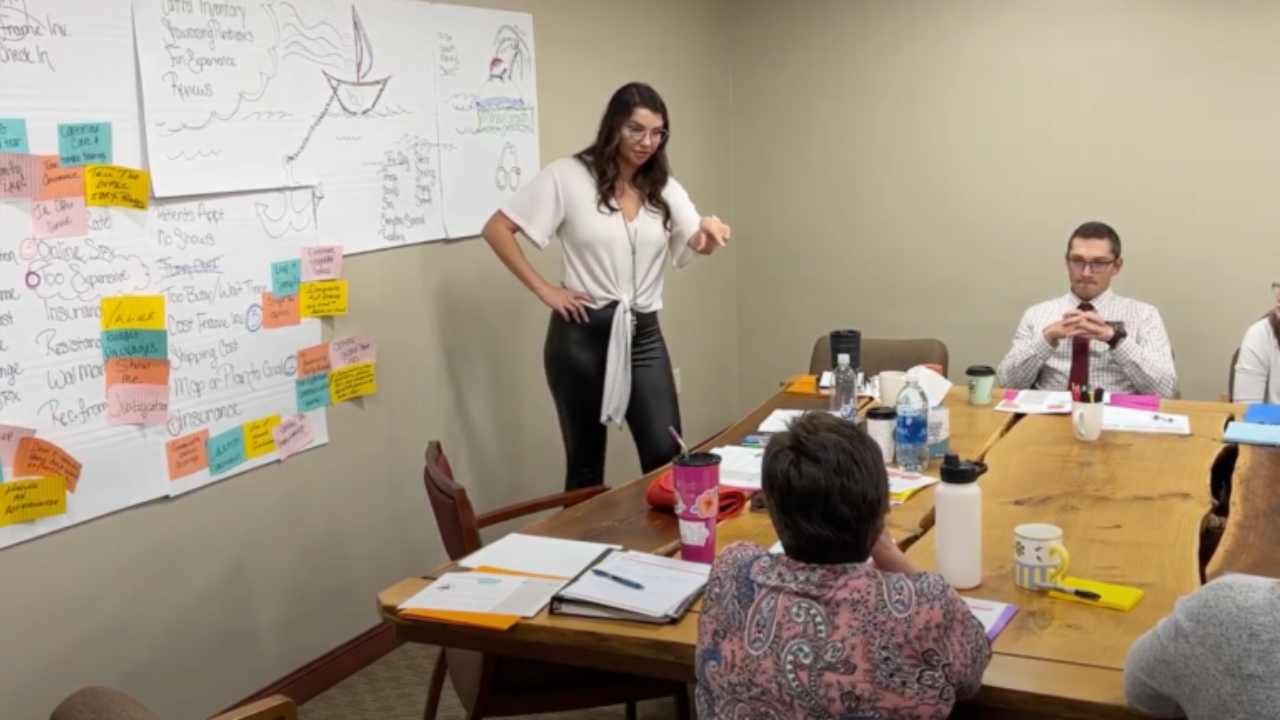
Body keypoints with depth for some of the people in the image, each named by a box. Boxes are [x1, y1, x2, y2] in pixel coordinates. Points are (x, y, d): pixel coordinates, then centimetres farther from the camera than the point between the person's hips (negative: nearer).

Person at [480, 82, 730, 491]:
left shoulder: (665, 188, 9)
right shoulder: (568, 176, -5)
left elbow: (696, 245, -4)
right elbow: (496, 230, -7)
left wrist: (710, 232, -28)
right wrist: (543, 290, -9)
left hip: (643, 335, 4)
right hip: (582, 334, -3)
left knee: (667, 454, -4)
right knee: (585, 461, 8)